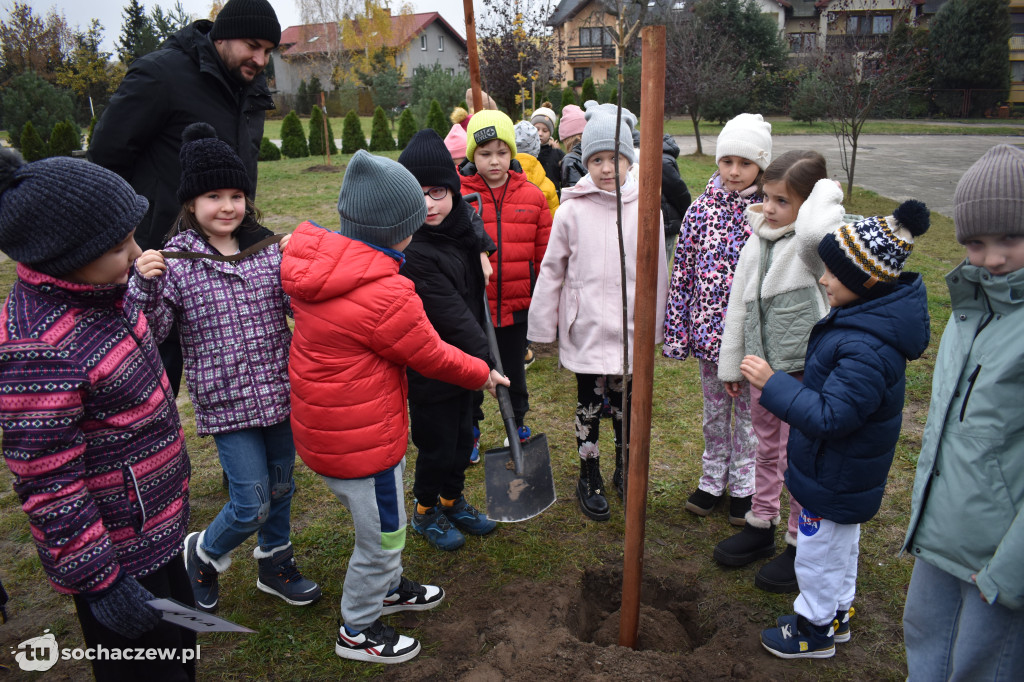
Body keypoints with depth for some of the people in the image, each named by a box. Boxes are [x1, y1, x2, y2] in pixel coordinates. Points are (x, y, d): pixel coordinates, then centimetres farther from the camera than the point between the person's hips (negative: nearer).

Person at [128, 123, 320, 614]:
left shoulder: (266, 250, 2)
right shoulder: (174, 261, -9)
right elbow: (149, 331, -12)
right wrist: (144, 285, -29)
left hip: (280, 390, 5)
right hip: (227, 402, -4)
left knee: (281, 485, 18)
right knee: (252, 504, -1)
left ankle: (275, 564, 43)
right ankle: (202, 554, 32)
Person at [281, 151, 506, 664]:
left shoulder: (316, 261, -4)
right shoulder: (386, 294, -29)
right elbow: (432, 356, -16)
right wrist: (482, 374, 2)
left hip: (322, 424, 9)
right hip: (361, 440, -9)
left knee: (385, 521, 29)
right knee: (381, 536, 13)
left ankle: (388, 587, 53)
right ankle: (358, 631, 35)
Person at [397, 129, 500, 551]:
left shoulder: (463, 218, -2)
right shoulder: (412, 251, -26)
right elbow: (450, 313, -27)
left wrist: (482, 249, 7)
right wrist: (484, 361, -26)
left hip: (465, 357, 8)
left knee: (462, 436, 22)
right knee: (437, 444, 9)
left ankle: (453, 501, 44)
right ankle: (426, 512, 34)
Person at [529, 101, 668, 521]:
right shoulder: (573, 210, -7)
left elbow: (657, 272, 5)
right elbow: (551, 271, -1)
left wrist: (654, 325, 8)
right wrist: (542, 326, 1)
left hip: (628, 326, 2)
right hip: (585, 326, -1)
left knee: (625, 400, 15)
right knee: (589, 401, 11)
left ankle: (624, 470, 37)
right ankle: (589, 478, 28)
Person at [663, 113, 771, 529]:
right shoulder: (701, 210, -2)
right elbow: (682, 272, 0)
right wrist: (676, 332, -2)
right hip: (710, 330, 2)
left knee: (749, 411, 14)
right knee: (714, 411, 17)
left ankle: (744, 486, 34)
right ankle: (713, 480, 36)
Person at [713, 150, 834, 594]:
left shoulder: (808, 247, -17)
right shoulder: (756, 244, 4)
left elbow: (817, 231, -46)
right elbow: (738, 304, 10)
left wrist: (825, 192, -24)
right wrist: (730, 365, 13)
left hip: (803, 370, -7)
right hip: (762, 364, 7)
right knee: (766, 450, 21)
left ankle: (802, 545, 27)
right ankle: (761, 525, 40)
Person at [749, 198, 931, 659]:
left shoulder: (866, 351, -35)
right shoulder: (869, 316, -3)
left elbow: (829, 417, -33)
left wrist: (772, 384, -32)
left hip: (836, 478, -10)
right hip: (842, 471, 10)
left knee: (819, 551, 11)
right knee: (841, 544, 27)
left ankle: (814, 630, 33)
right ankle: (838, 614, 48)